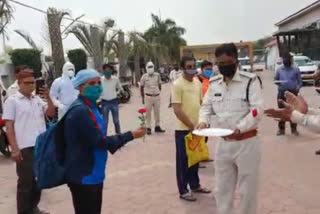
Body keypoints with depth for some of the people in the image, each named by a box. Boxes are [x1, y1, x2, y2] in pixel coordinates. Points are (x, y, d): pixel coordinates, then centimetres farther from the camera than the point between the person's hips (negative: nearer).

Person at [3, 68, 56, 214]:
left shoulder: (38, 99, 11)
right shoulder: (12, 101, -4)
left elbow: (51, 113, 9)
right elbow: (9, 126, -7)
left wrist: (48, 98, -7)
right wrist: (14, 149, -13)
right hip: (25, 148, -6)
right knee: (25, 182, 3)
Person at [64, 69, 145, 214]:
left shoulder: (90, 107, 9)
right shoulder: (80, 111, -23)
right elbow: (99, 141, -24)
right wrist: (131, 135, -18)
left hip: (93, 174, 10)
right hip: (83, 177, -10)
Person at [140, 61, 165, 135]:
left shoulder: (157, 75, 3)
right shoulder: (144, 76, -3)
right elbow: (141, 87, 4)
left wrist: (159, 92, 11)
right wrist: (143, 97, 2)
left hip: (157, 96, 3)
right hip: (148, 96, -3)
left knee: (157, 112, 10)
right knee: (148, 113, 1)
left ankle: (157, 127, 21)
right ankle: (148, 128, 8)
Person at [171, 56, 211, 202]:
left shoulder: (198, 83, 8)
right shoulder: (177, 84, -14)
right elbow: (177, 110, -18)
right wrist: (191, 125, -17)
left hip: (197, 128, 7)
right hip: (183, 129, -7)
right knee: (183, 160, 4)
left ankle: (195, 185, 34)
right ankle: (183, 191, 17)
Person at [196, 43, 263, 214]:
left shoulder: (250, 80, -10)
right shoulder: (214, 83, 5)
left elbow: (257, 110, -17)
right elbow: (207, 106, 10)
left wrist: (239, 128, -31)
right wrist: (203, 121, -12)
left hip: (246, 142, -5)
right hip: (223, 143, 5)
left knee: (248, 189, 10)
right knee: (222, 188, 16)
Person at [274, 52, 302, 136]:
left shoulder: (296, 70, 5)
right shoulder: (279, 70, 10)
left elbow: (300, 82, 6)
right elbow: (275, 79, 16)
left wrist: (297, 88, -14)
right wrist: (277, 82, -8)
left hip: (293, 93, -1)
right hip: (282, 93, 1)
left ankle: (294, 129, 10)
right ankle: (281, 129, 11)